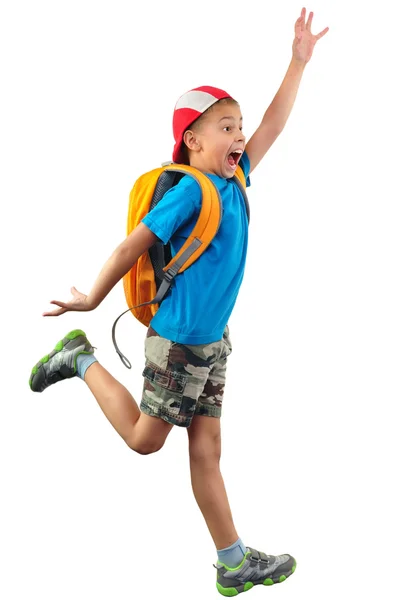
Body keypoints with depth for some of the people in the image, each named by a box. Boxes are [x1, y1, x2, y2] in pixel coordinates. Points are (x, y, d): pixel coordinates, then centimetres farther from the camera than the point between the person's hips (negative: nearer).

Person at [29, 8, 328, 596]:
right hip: (179, 340, -7)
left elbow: (272, 127, 11)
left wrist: (300, 61, 11)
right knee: (145, 438, 10)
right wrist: (91, 299, -6)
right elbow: (132, 246, -13)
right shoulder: (188, 191, -18)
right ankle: (84, 360, 26)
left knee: (206, 450, 10)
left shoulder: (234, 183, 5)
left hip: (212, 341, 7)